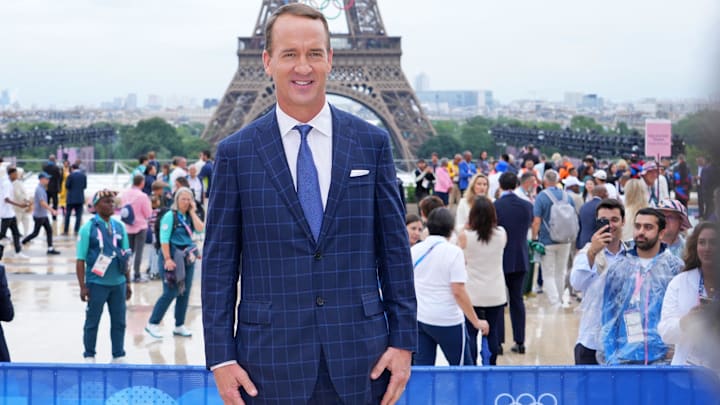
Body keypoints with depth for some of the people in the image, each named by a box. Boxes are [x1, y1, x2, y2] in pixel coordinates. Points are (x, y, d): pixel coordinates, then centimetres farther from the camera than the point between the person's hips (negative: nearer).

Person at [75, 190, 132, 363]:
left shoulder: (119, 226, 7)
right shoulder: (88, 228, -6)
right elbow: (80, 260, -6)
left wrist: (128, 282, 12)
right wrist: (83, 286, -10)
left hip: (118, 283, 4)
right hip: (96, 283, -4)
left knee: (119, 322, 8)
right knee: (92, 322, 6)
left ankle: (119, 357, 20)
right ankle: (89, 357, 19)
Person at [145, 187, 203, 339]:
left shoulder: (189, 216, 10)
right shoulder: (170, 216, -8)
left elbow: (200, 229, -6)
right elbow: (164, 239, -13)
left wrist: (192, 212, -3)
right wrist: (167, 259, -19)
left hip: (187, 258, 6)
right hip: (173, 257, -6)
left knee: (185, 293, 7)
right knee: (170, 293, -8)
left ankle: (179, 326, 17)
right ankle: (152, 324, 2)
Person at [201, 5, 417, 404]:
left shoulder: (371, 143, 4)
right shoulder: (235, 153, 1)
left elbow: (395, 249, 6)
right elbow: (219, 261, 2)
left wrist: (403, 340, 2)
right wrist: (221, 356, -3)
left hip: (359, 358, 1)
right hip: (271, 362, -1)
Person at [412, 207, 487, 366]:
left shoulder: (414, 250, 3)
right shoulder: (453, 252, -12)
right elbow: (458, 292, -17)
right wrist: (476, 322, -11)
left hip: (418, 318, 5)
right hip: (447, 321, -5)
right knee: (463, 366, 9)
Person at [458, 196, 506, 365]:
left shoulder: (465, 236, -13)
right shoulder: (501, 234, -6)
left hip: (472, 294, -2)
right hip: (496, 294, 2)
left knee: (471, 334, 5)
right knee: (493, 333, 10)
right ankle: (491, 366, 16)